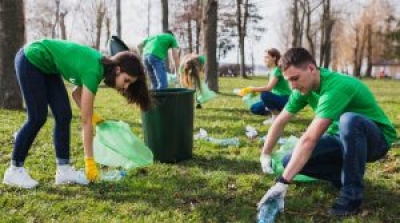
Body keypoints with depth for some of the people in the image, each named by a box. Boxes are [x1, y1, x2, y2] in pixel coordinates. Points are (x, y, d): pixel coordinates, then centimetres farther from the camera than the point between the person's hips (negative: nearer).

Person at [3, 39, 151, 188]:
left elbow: (77, 92, 8)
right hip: (31, 59, -8)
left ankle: (63, 170, 4)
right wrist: (90, 161, -22)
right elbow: (85, 121, -26)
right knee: (37, 118, -9)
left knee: (64, 116, 0)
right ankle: (14, 171, 3)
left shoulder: (102, 66, -5)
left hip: (46, 66, 8)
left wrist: (91, 115, -6)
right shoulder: (93, 71, -30)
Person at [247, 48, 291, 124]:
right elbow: (270, 88, 8)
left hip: (285, 100, -9)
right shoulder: (271, 71, 11)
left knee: (264, 95, -34)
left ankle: (276, 116, -15)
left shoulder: (277, 70, -18)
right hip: (278, 99, 9)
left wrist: (252, 89, -28)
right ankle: (278, 112, 10)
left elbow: (269, 88, -29)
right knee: (254, 108, 2)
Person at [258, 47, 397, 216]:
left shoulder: (335, 87, -33)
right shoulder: (304, 87, -8)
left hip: (376, 138, -6)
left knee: (348, 120, -41)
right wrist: (265, 154, 3)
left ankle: (352, 194, -24)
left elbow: (309, 139, -40)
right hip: (342, 138, 7)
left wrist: (282, 182, -41)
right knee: (290, 162, -11)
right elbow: (280, 121, 5)